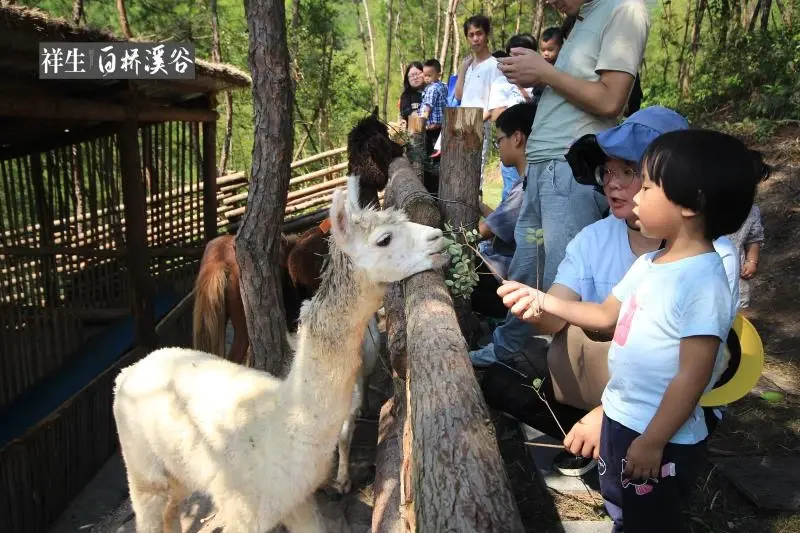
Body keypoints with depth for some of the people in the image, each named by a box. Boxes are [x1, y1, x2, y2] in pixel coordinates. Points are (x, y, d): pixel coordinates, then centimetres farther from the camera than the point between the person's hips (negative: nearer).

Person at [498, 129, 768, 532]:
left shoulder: (703, 283, -26)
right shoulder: (648, 264, 1)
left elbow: (692, 376, -25)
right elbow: (606, 316, 12)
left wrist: (652, 441, -21)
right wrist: (542, 300, 4)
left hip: (661, 438, -8)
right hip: (619, 418, 9)